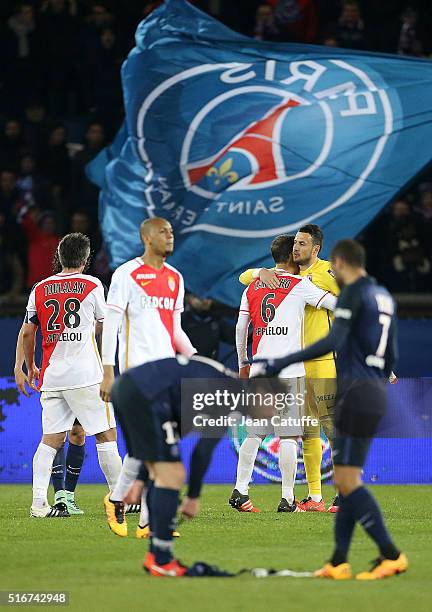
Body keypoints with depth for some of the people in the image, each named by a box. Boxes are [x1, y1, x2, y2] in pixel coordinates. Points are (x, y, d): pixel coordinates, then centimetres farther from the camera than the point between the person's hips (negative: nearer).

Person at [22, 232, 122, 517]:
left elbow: (27, 333, 11)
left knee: (51, 439, 3)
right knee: (106, 435, 3)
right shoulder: (93, 285, -1)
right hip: (86, 375, -4)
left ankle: (39, 502, -7)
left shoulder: (40, 289, 10)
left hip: (51, 376, 4)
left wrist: (31, 367, 25)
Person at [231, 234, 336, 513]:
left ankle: (240, 491, 7)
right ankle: (288, 498, -4)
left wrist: (243, 363, 24)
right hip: (290, 371, -5)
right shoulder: (300, 285, -1)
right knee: (288, 436, -3)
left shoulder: (253, 286, 13)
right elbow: (336, 304, -3)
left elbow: (240, 328, 14)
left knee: (254, 433, 10)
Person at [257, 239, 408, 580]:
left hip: (356, 391, -9)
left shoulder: (353, 293, -9)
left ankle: (391, 555, -13)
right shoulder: (384, 296, 17)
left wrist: (283, 363, -23)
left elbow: (333, 341, -23)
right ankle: (339, 563, 10)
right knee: (346, 479, 11)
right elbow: (391, 355, 21)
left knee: (347, 480, -9)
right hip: (375, 392, 9)